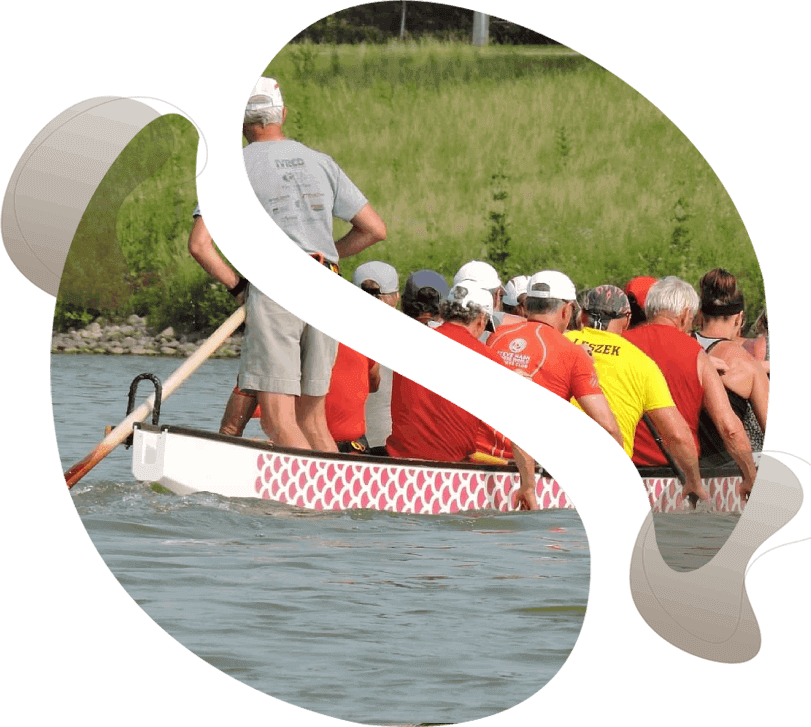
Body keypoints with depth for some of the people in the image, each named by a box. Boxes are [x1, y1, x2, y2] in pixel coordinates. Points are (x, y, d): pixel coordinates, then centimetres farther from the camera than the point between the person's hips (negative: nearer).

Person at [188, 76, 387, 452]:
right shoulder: (321, 163, 13)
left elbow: (199, 244, -7)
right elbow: (375, 229, 14)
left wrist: (236, 285, 5)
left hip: (272, 292, -5)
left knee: (278, 420, -8)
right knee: (311, 417, 12)